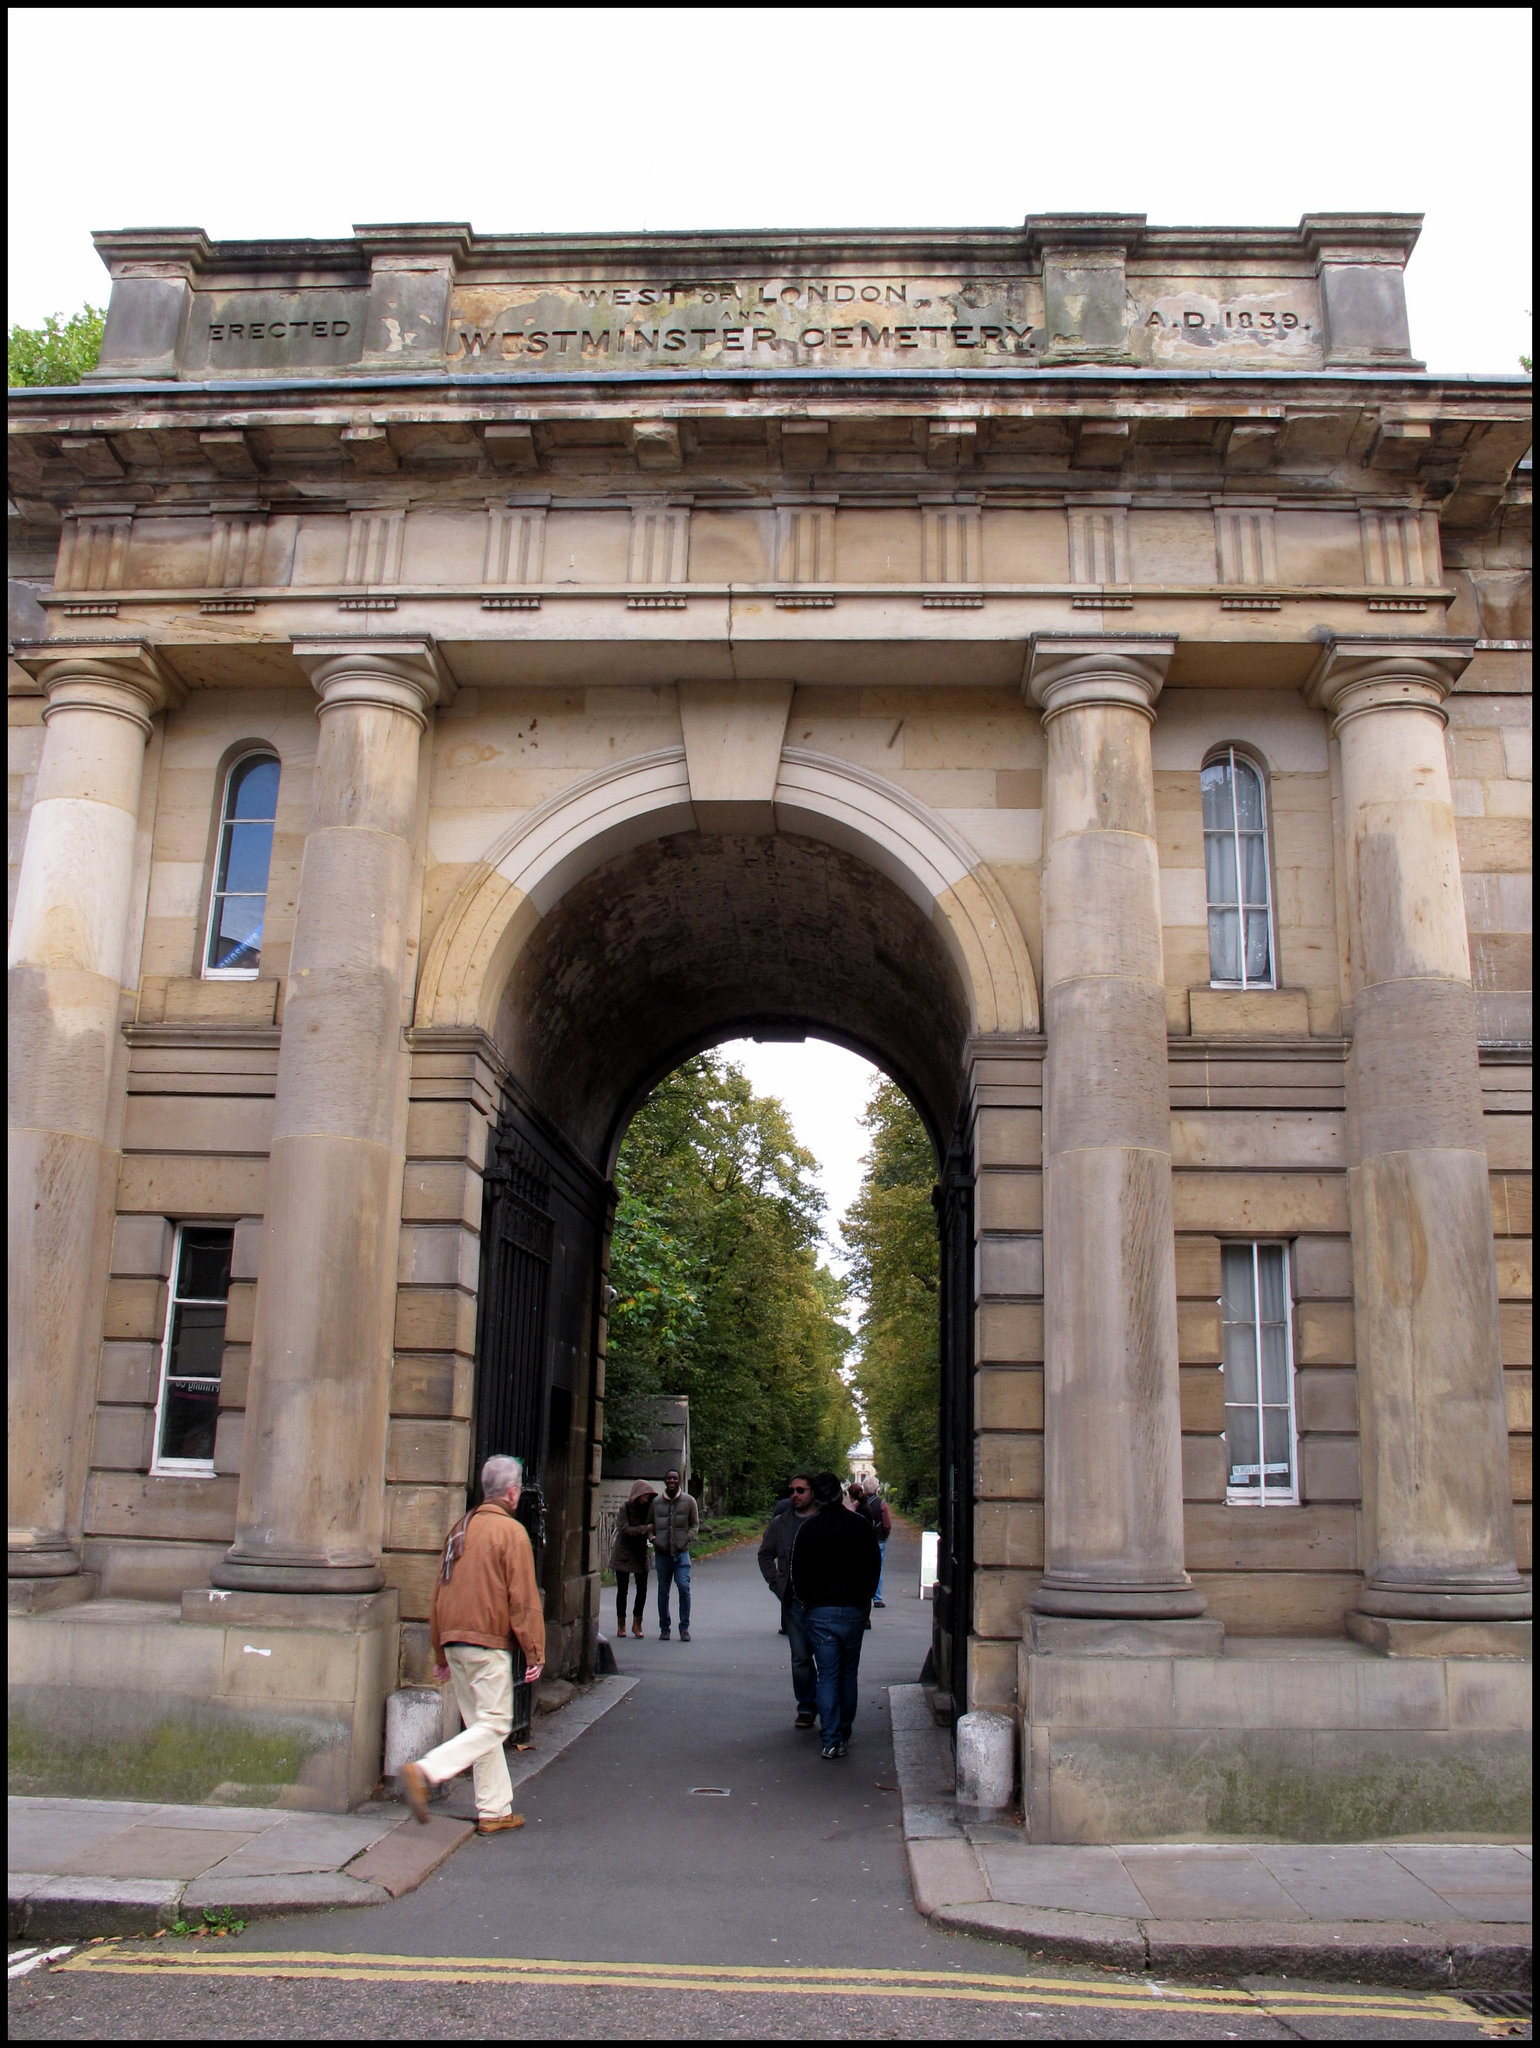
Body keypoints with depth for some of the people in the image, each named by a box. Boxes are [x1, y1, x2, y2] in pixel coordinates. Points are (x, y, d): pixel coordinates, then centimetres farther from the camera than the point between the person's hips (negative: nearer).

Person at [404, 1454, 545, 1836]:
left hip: (454, 1642, 8)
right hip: (489, 1644, -8)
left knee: (480, 1724, 14)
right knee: (494, 1726, -2)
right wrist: (535, 1653, -8)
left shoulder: (461, 1528, 13)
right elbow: (524, 1599, -13)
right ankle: (425, 1772, -16)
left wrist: (440, 1653, 23)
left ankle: (495, 1811, 16)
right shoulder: (511, 1531, -9)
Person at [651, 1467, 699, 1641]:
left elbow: (695, 1524, 9)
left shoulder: (688, 1501, 2)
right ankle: (664, 1628, 20)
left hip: (681, 1552, -1)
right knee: (663, 1592, 7)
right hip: (662, 1553, 2)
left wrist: (688, 1539, -7)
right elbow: (651, 1524, 17)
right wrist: (655, 1539, 0)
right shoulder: (656, 1502, 4)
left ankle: (684, 1628, -2)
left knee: (684, 1587, -13)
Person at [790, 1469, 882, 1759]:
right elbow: (874, 1568, 6)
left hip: (820, 1612, -1)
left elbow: (798, 1573, 0)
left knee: (827, 1676, 1)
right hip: (853, 1609, 1)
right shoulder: (861, 1525, -1)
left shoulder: (808, 1529, -4)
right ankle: (844, 1734, 21)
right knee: (848, 1675, 14)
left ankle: (831, 1741, -4)